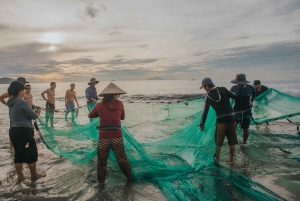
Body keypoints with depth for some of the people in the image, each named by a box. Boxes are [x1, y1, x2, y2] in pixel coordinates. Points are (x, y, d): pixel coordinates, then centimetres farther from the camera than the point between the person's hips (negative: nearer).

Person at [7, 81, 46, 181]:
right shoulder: (22, 102, -16)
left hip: (13, 131, 9)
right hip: (23, 131, -8)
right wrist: (38, 113, 9)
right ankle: (34, 175, 16)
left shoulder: (11, 103, 10)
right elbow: (33, 116, -11)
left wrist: (31, 109, 12)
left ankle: (20, 175, 23)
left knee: (19, 154, 15)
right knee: (32, 153, 5)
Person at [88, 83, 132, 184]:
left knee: (102, 161, 15)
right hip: (117, 137, 1)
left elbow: (90, 115, 16)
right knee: (122, 159, 17)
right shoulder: (119, 103, 1)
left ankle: (101, 181, 23)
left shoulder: (100, 105, 1)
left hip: (103, 138, 0)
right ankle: (129, 177, 30)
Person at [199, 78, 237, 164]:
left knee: (218, 142, 11)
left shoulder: (208, 96, -2)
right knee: (232, 141, 14)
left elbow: (205, 111, -1)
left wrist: (202, 124, 7)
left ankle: (217, 160, 19)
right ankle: (231, 160, 24)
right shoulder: (223, 89, 0)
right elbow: (235, 96, 1)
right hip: (231, 117, 3)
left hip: (221, 119, -2)